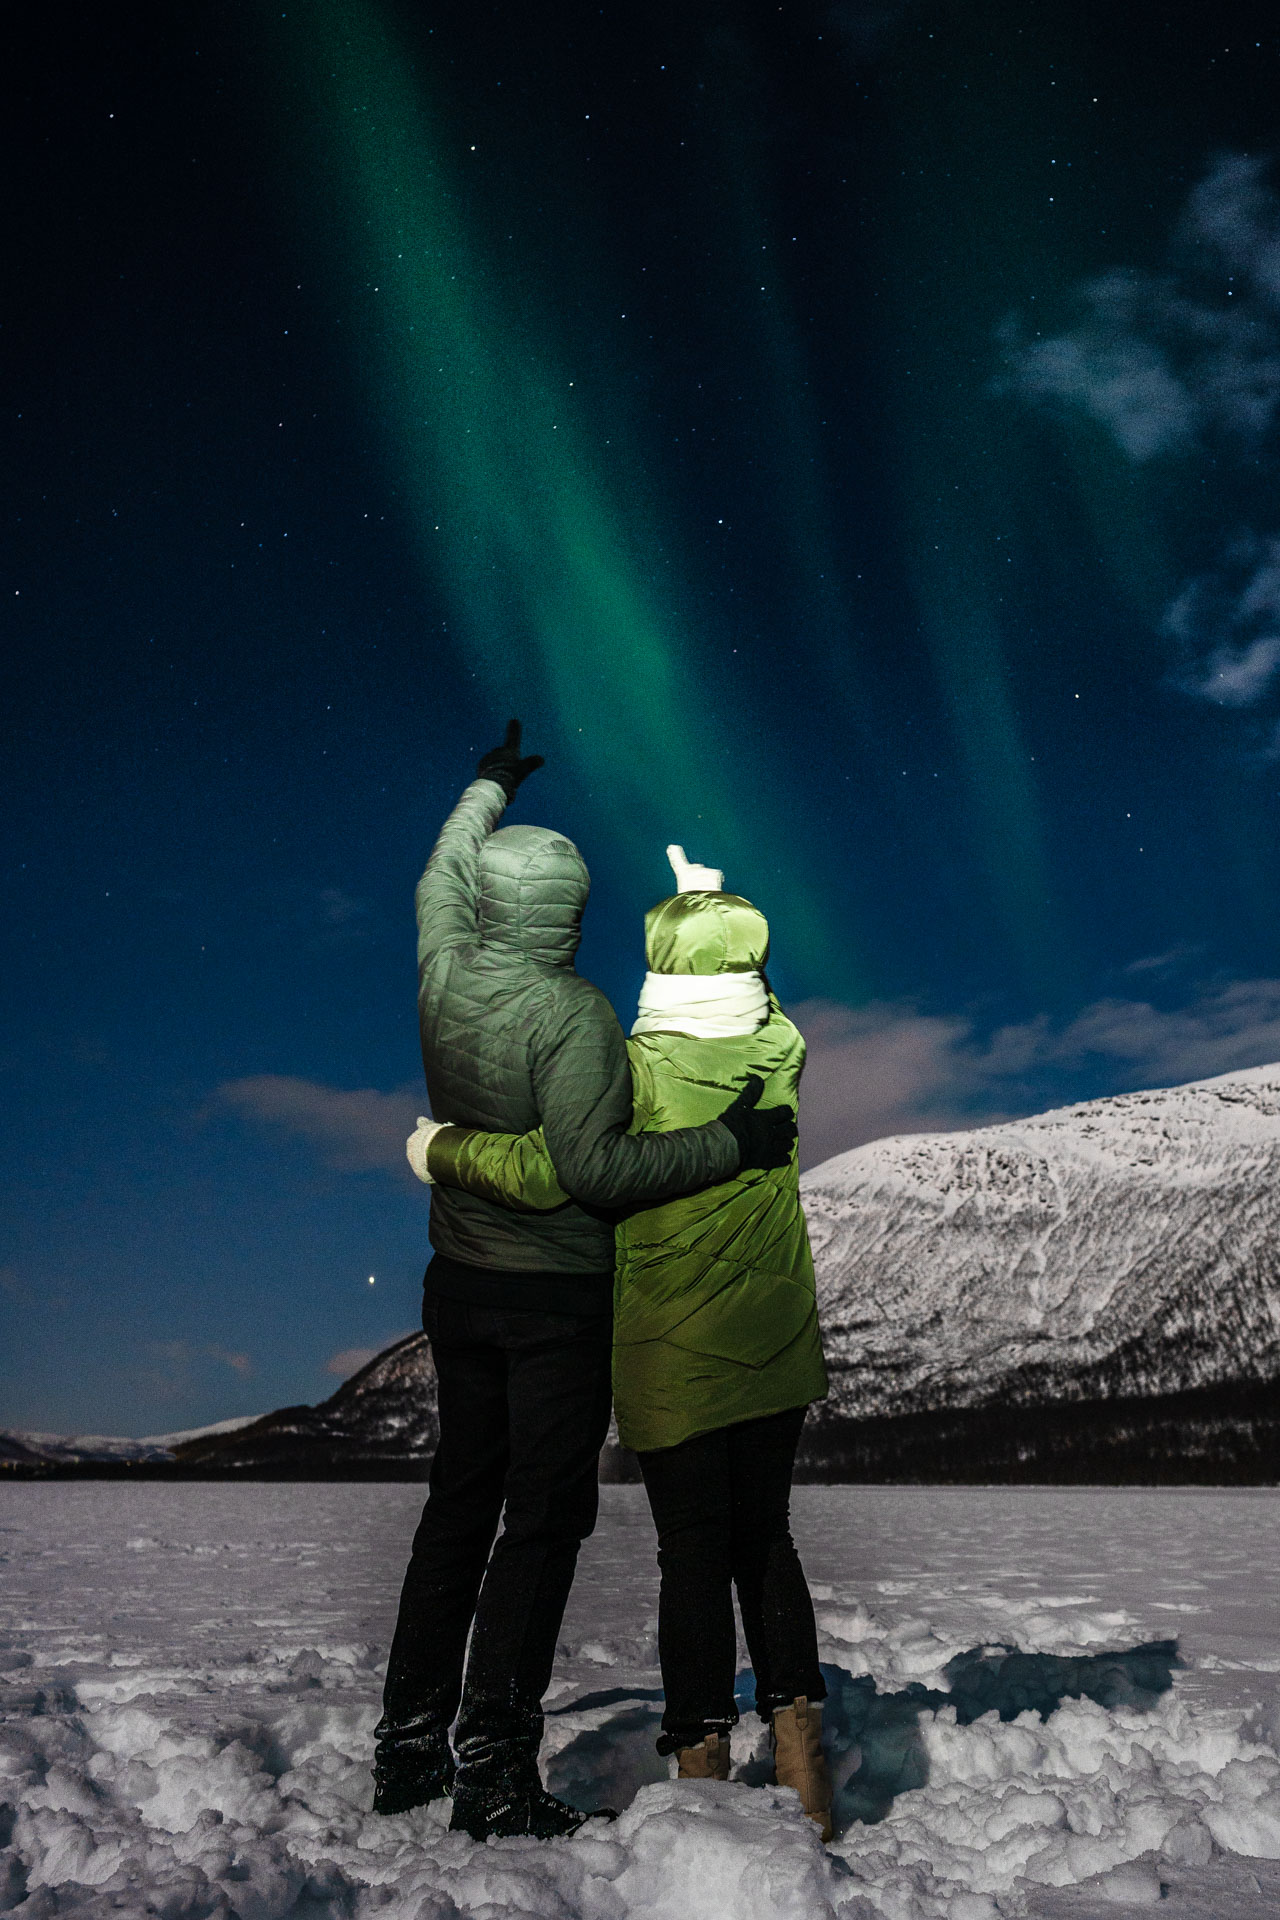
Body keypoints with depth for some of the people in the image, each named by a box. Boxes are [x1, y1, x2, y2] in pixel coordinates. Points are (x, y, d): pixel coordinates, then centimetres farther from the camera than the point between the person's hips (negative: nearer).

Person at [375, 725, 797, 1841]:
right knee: (545, 1517, 4)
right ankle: (496, 1770, 11)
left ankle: (411, 1745, 29)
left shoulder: (445, 974, -2)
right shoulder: (573, 1015, -20)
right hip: (558, 1297, -7)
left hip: (460, 1286, 7)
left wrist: (491, 786, 34)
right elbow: (596, 1170, -25)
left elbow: (443, 875, 19)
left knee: (461, 1500, 18)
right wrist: (730, 1142, -19)